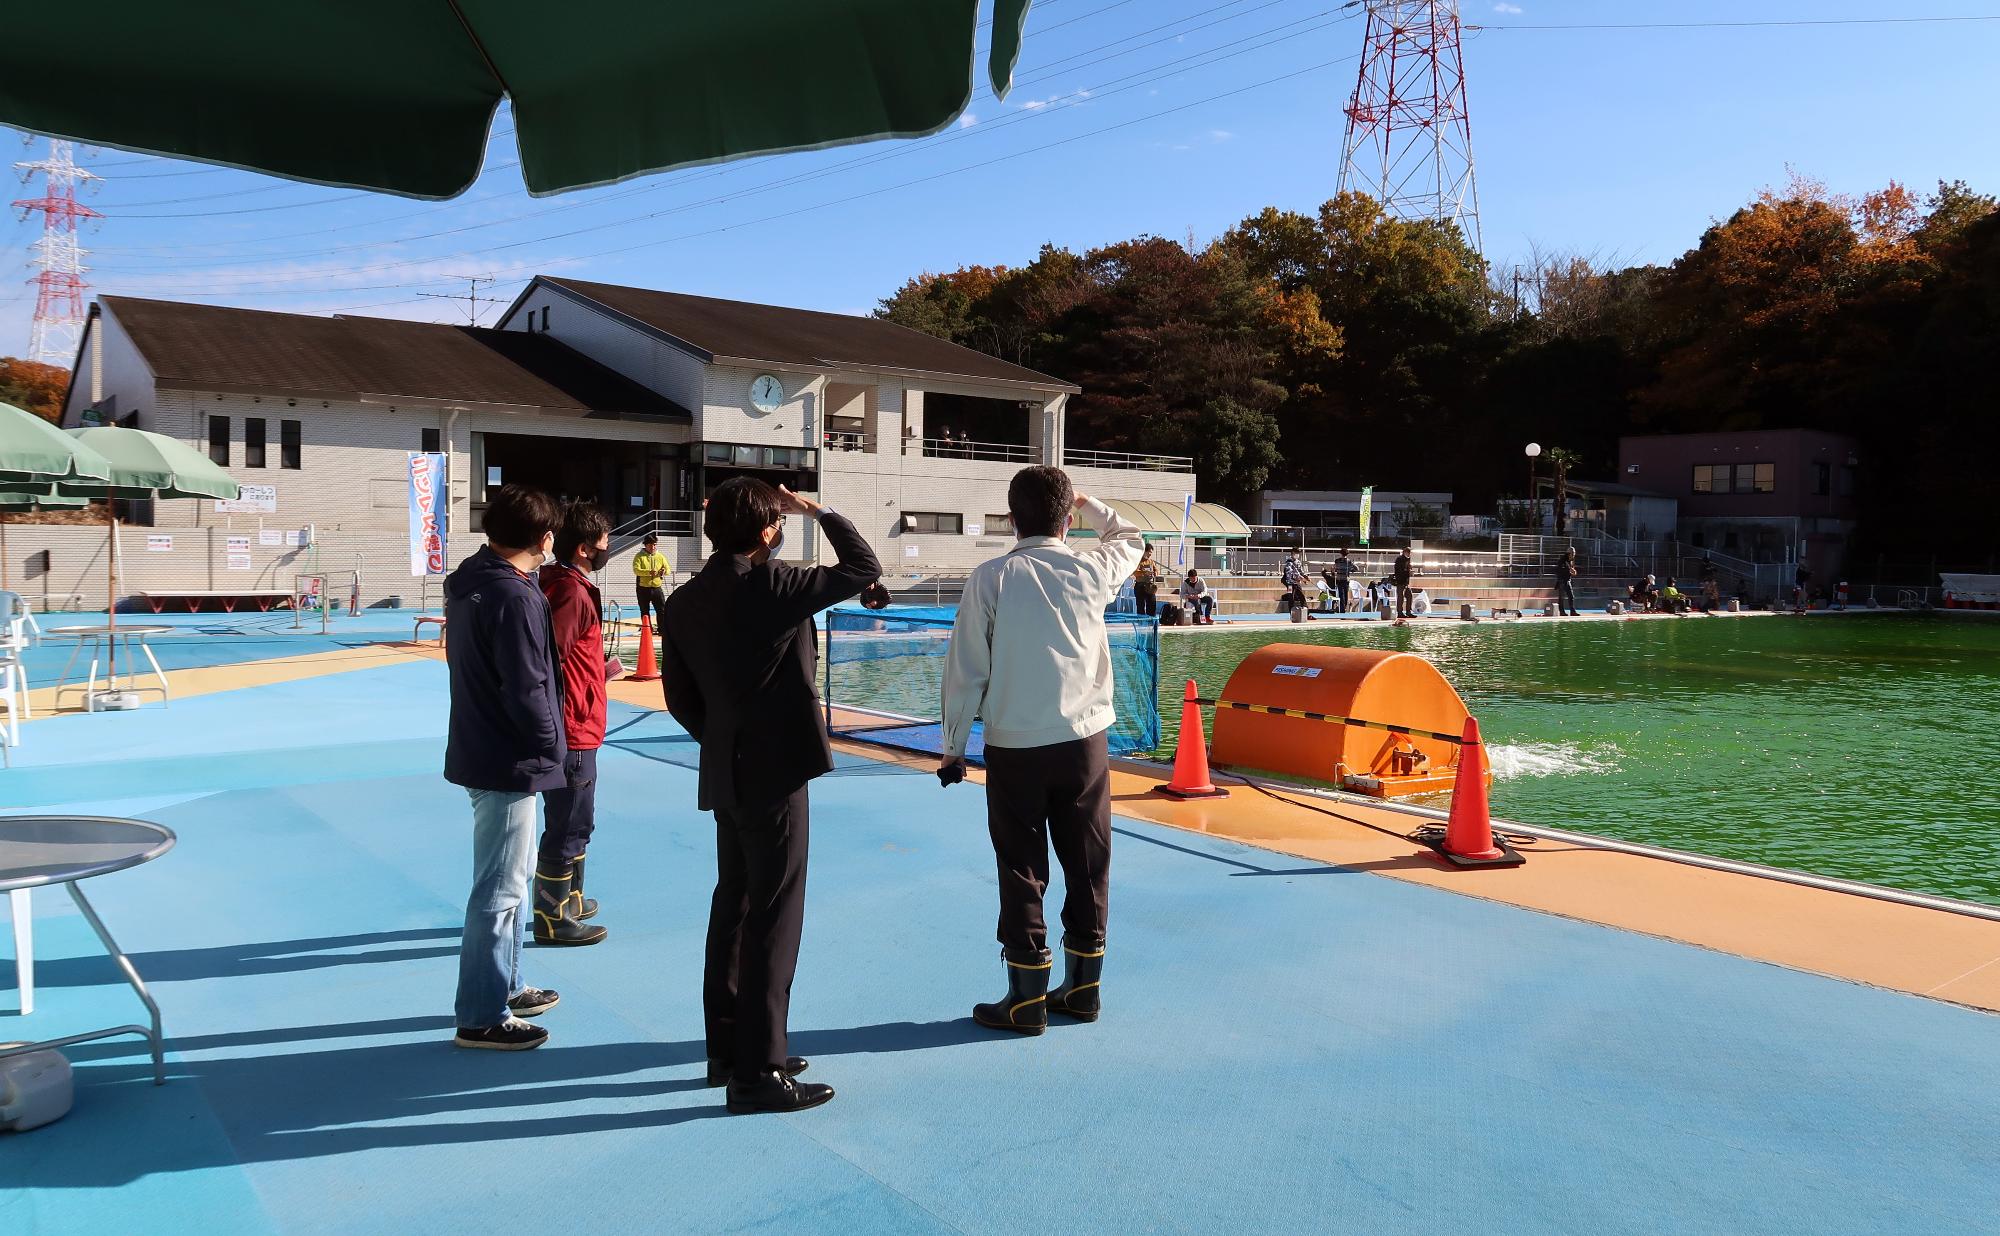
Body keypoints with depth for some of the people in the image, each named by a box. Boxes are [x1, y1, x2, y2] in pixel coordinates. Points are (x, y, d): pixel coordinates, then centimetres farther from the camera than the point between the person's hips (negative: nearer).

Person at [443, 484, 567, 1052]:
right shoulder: (514, 597, -22)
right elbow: (526, 691, -24)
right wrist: (549, 747, -9)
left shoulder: (468, 581, 7)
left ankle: (505, 987, 35)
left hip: (481, 748, 10)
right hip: (510, 763, -10)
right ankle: (483, 1017, 11)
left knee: (507, 877, 22)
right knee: (499, 890, 0)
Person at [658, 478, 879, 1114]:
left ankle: (727, 1051, 28)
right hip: (775, 773, -8)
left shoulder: (684, 600, 6)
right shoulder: (770, 584, -16)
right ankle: (757, 1073, 3)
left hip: (724, 774, 8)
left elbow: (680, 697, 10)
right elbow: (863, 568, -7)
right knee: (773, 920, -2)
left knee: (733, 909, 17)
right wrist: (820, 511, 3)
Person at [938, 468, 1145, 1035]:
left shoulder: (990, 578, -6)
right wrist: (1085, 504, 29)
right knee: (1088, 867, 13)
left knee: (1022, 871, 7)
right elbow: (1131, 537, 24)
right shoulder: (1091, 570, 0)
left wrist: (953, 746, 4)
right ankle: (1082, 989, 24)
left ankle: (1027, 999, 14)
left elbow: (966, 670, -5)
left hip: (1014, 748, -2)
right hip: (1084, 740, 2)